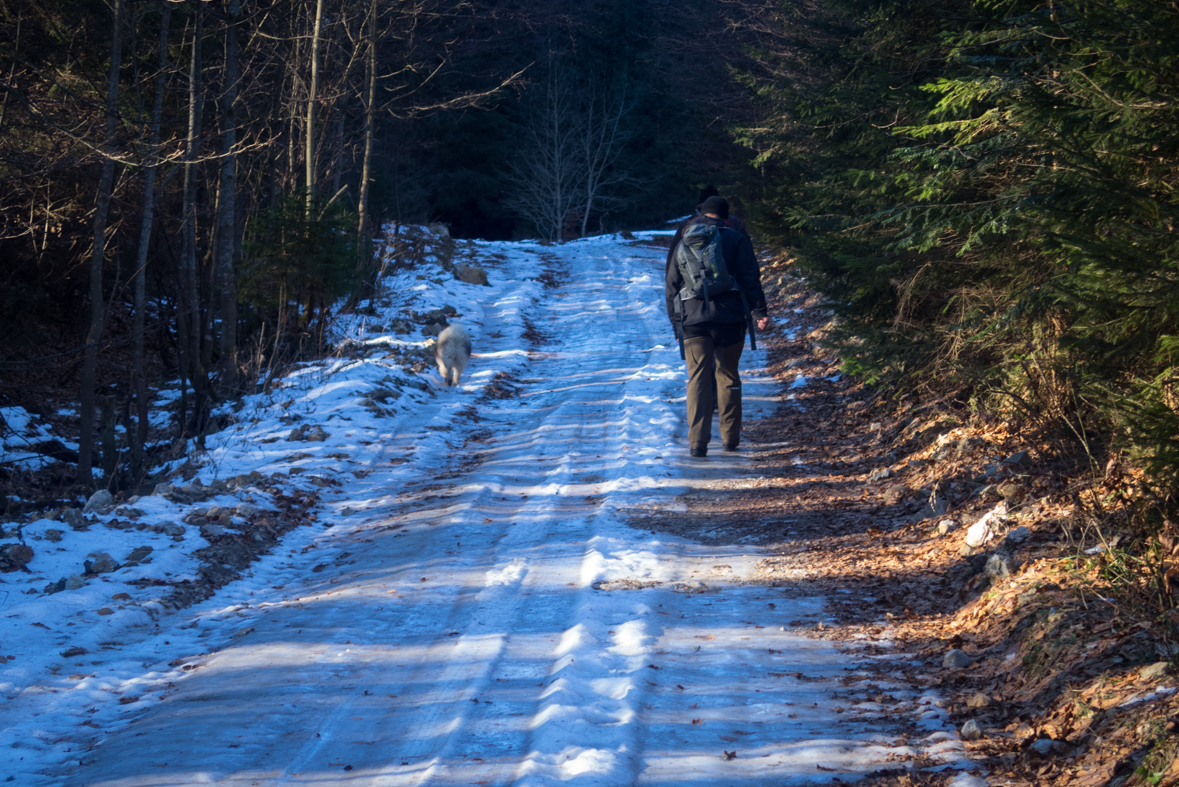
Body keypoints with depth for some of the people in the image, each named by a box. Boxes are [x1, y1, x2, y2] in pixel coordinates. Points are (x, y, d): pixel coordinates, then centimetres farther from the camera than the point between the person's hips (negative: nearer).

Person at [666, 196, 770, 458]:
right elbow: (750, 278, -3)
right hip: (729, 317, -1)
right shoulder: (736, 240, 7)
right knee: (728, 377, 12)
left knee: (698, 379, -1)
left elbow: (671, 286, 15)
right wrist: (760, 312, -4)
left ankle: (698, 442, -13)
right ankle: (730, 437, 18)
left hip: (692, 319, 1)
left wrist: (676, 323, 19)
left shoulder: (684, 243, 14)